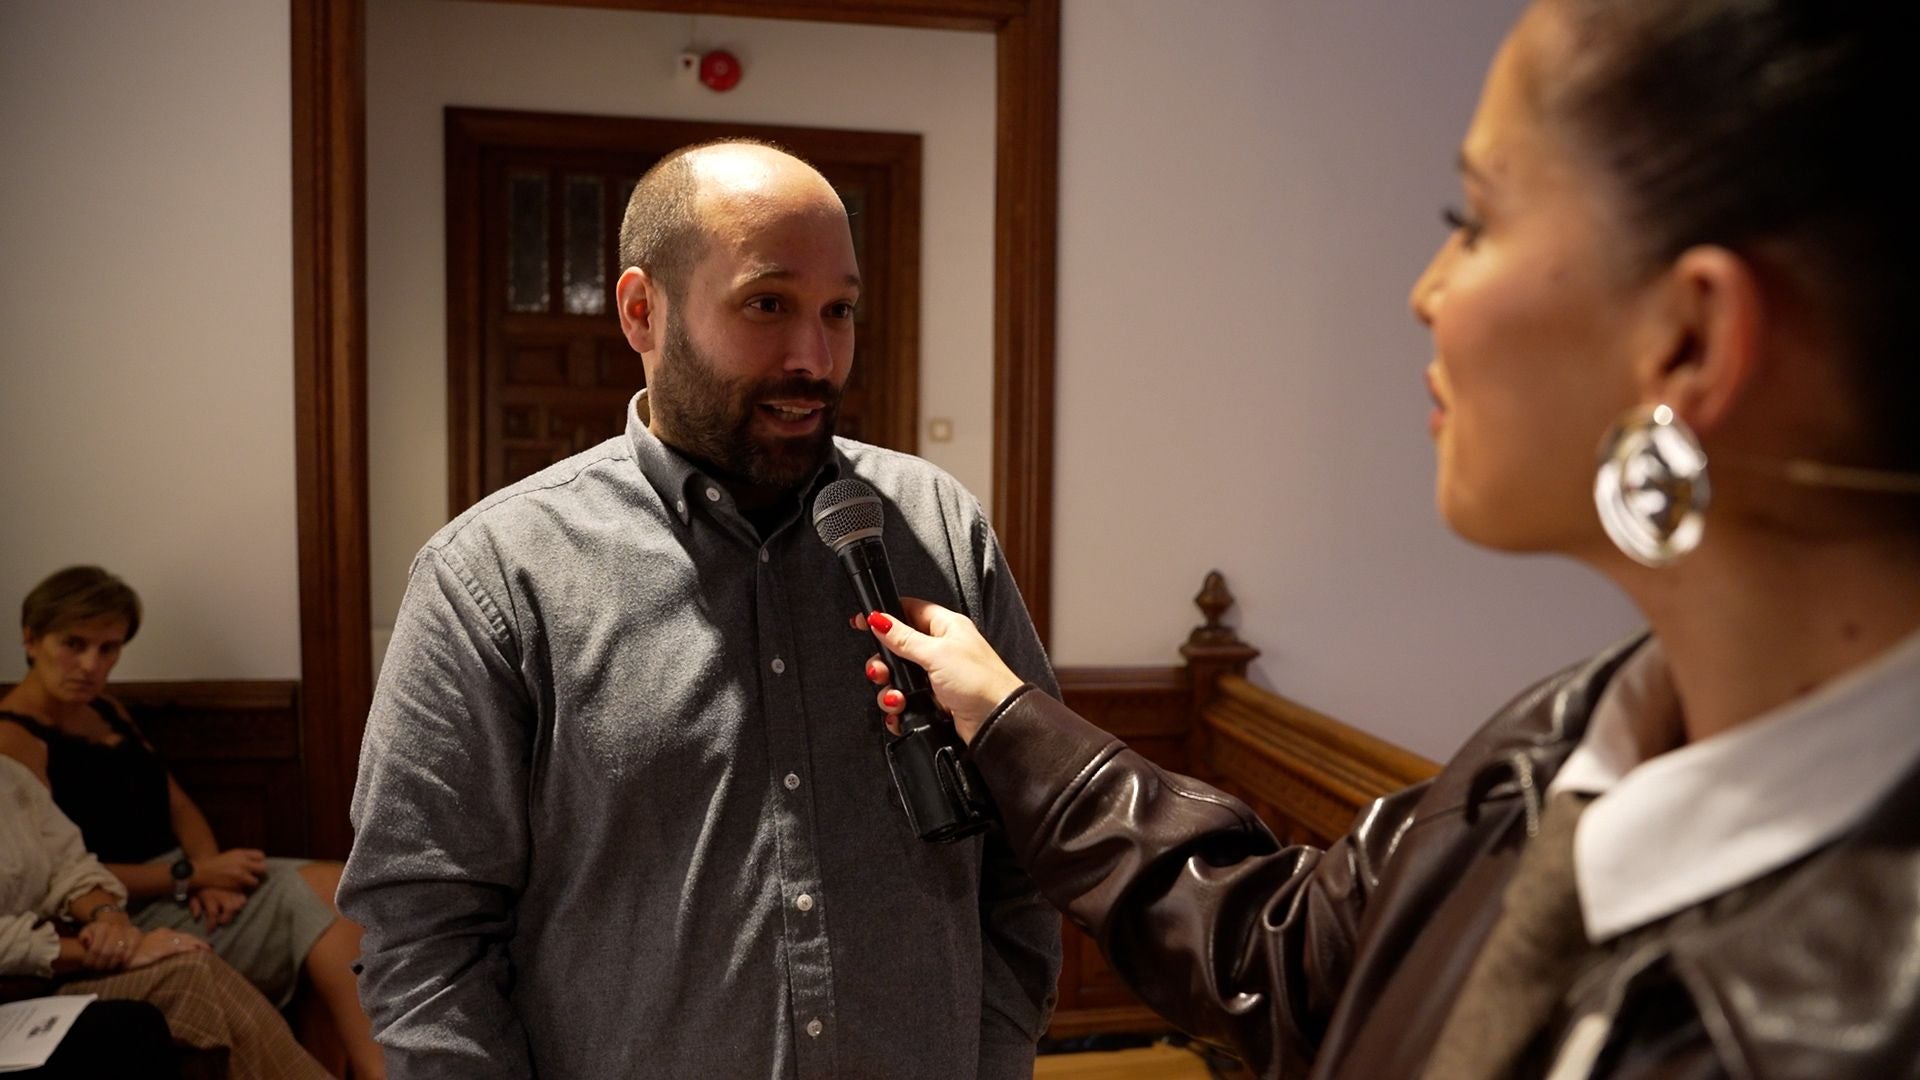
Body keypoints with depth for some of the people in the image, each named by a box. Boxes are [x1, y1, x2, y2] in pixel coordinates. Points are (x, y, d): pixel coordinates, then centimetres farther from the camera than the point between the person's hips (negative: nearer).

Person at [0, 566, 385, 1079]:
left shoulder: (105, 708, 16)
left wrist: (208, 868, -7)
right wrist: (193, 876, -16)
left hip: (177, 882, 8)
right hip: (126, 915, -8)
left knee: (339, 884, -18)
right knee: (314, 894, -23)